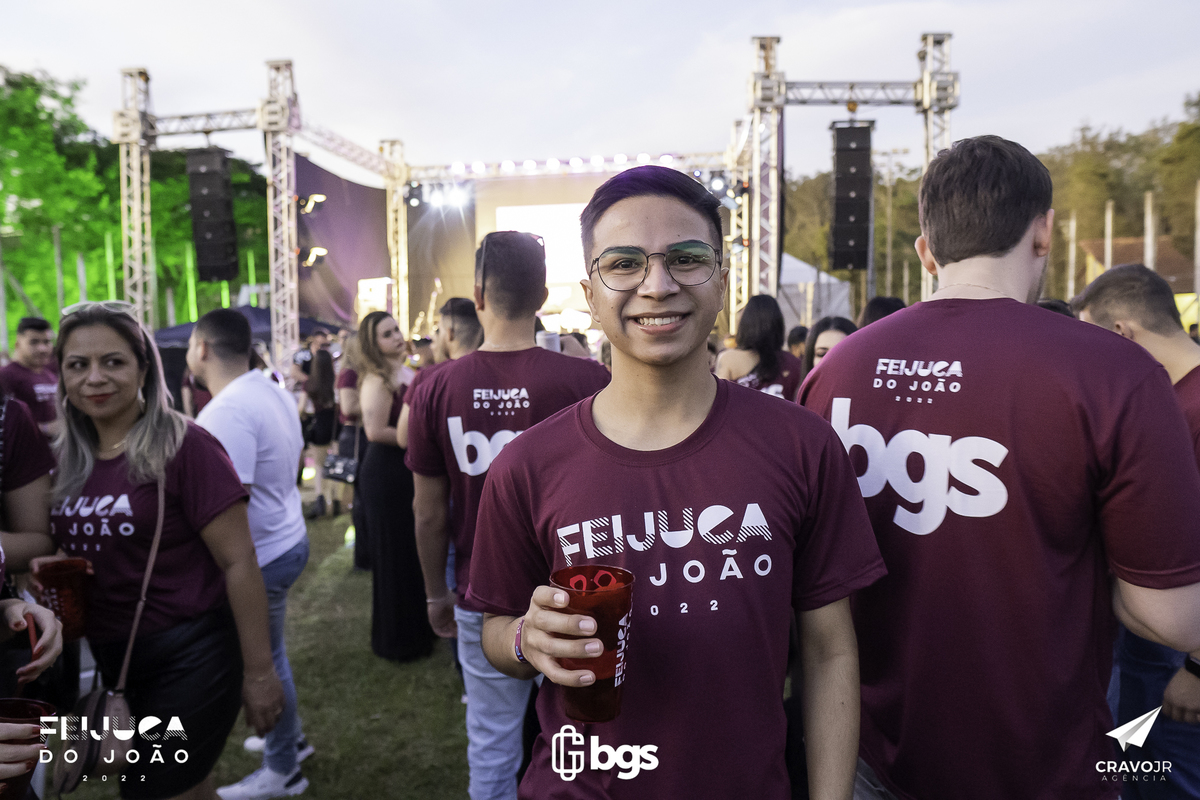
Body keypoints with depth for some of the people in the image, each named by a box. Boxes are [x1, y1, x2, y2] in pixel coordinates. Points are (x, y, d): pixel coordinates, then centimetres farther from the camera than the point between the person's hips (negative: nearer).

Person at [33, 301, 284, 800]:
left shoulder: (184, 446, -17)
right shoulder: (68, 458, 4)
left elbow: (239, 563, -17)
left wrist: (259, 673, -16)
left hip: (188, 658, -6)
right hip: (110, 662, 7)